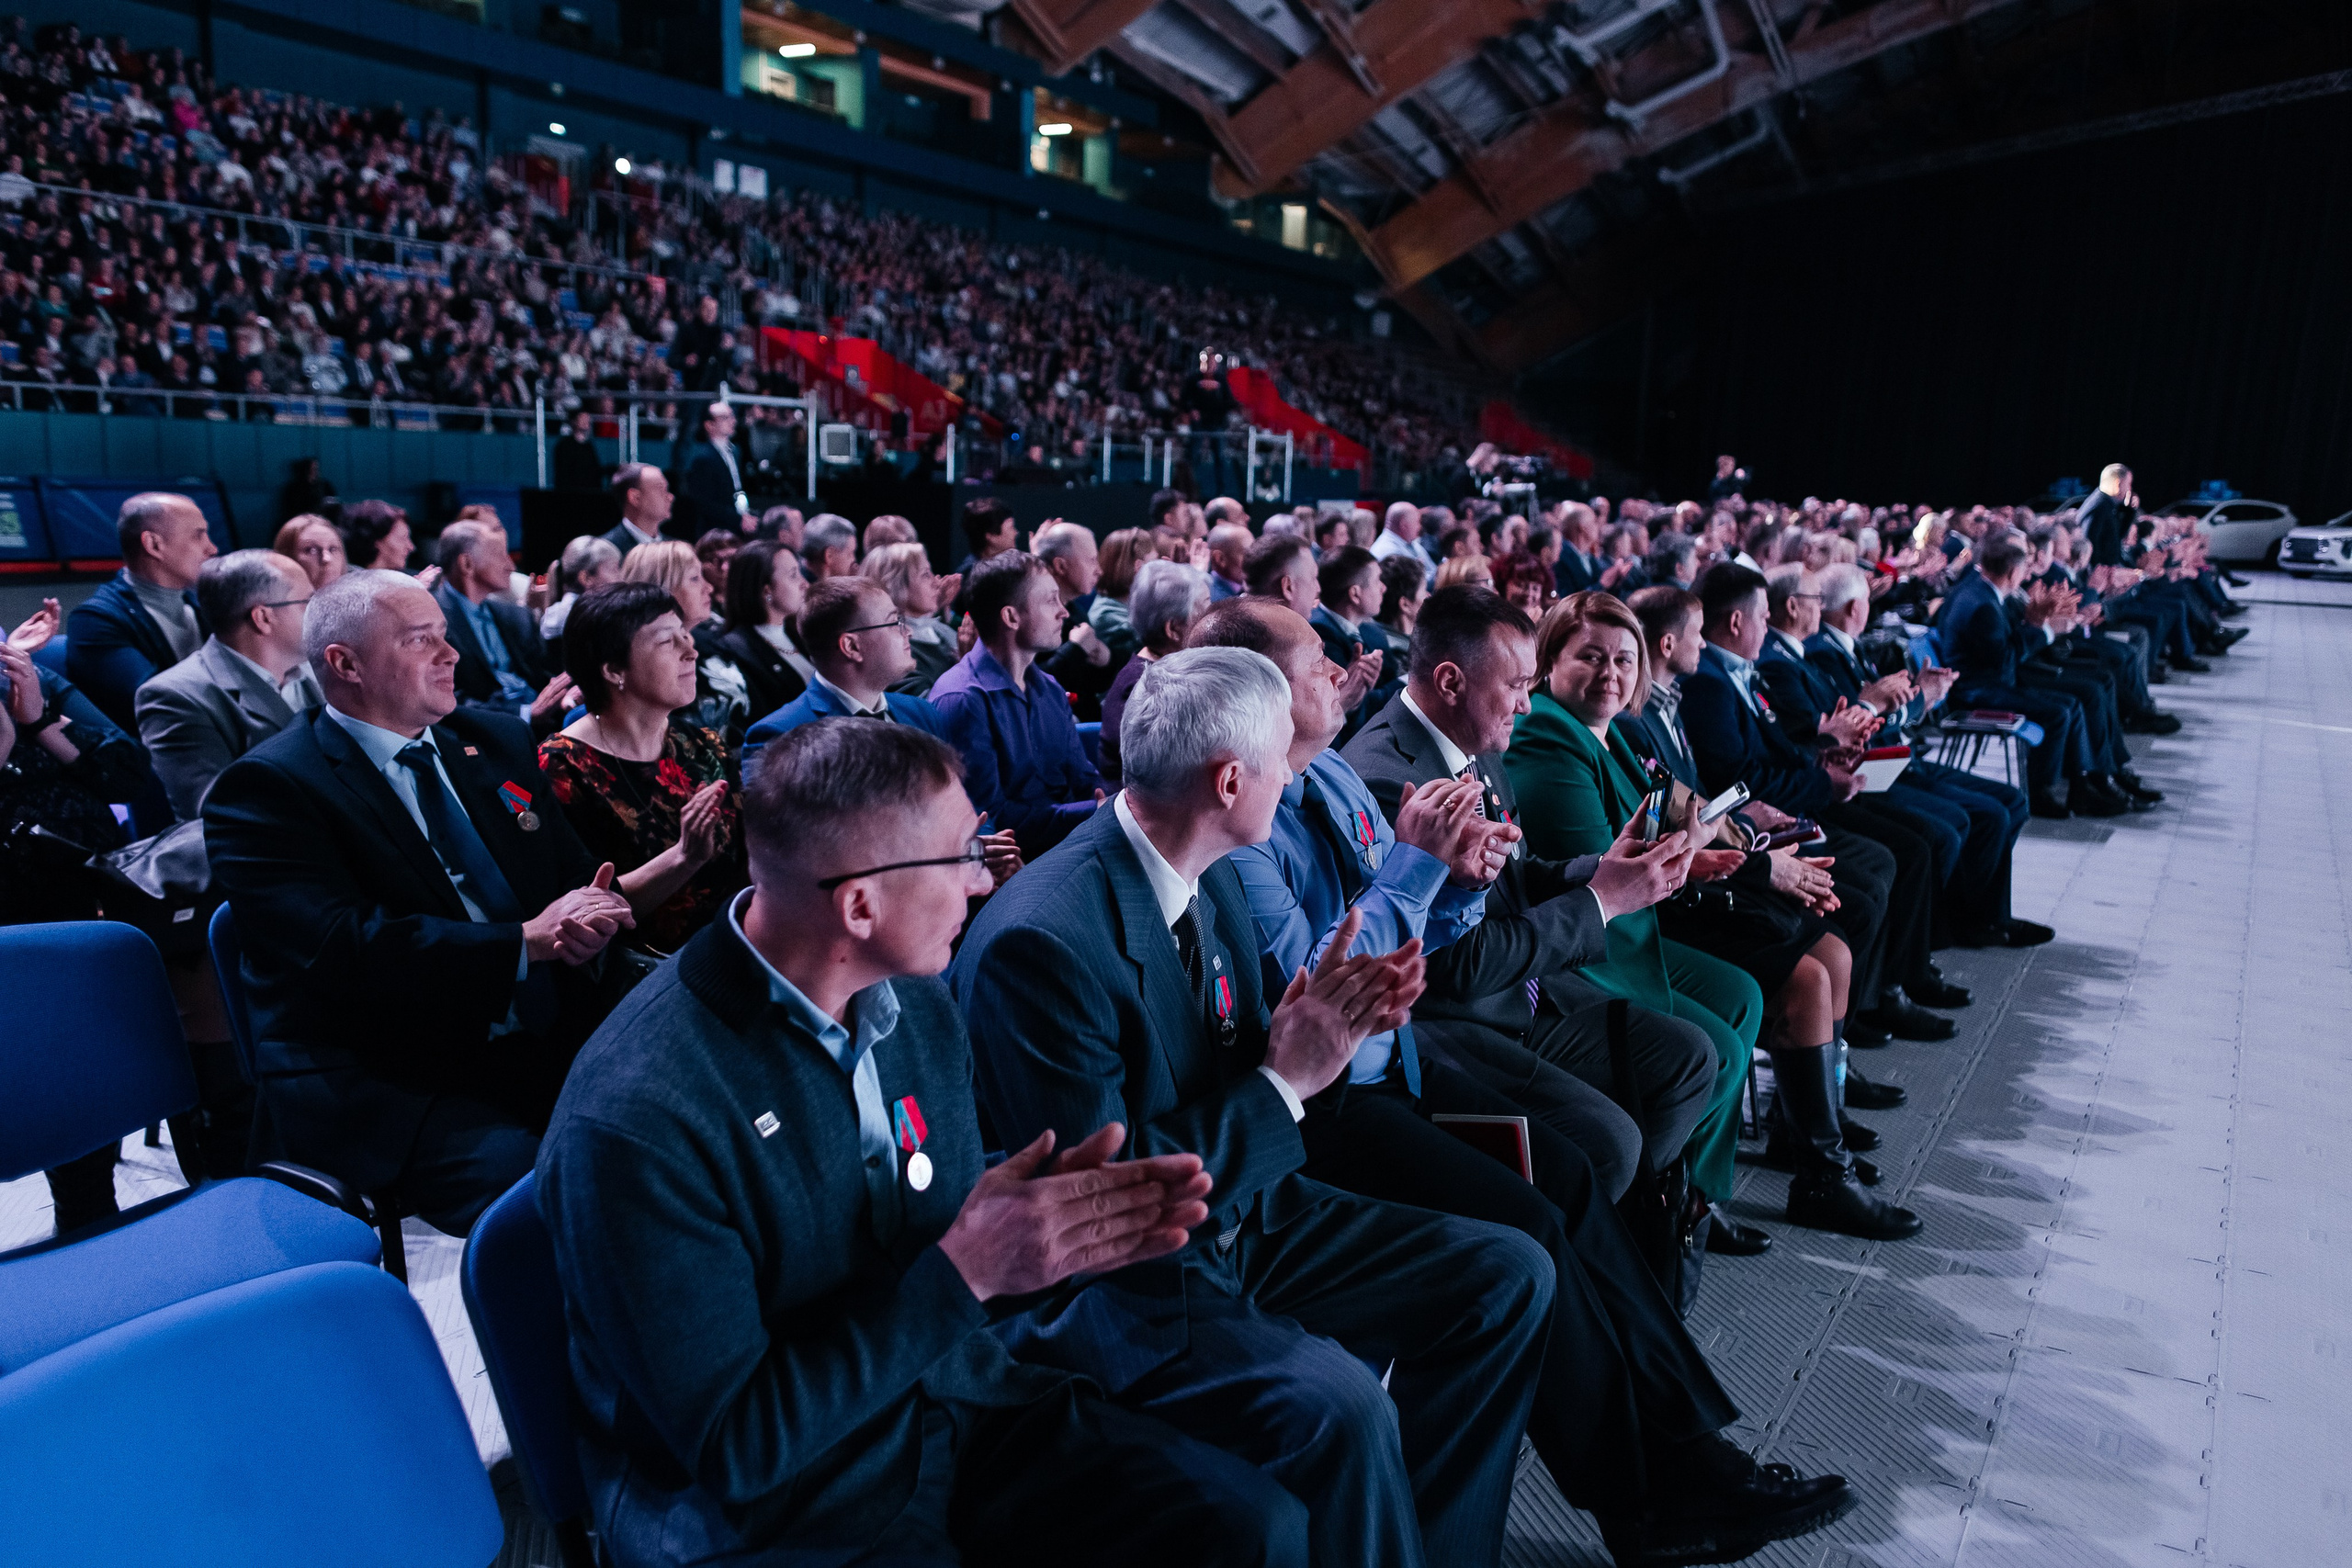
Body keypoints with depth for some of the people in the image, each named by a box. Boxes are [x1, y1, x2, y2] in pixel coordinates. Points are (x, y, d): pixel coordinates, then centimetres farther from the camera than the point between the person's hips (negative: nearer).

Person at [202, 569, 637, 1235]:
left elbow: (580, 874, 16)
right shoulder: (265, 788, -4)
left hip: (555, 1042, 6)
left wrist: (588, 921, -9)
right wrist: (528, 940, -18)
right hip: (387, 1088, -6)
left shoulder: (497, 742, 16)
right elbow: (342, 951, -17)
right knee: (525, 1175, -35)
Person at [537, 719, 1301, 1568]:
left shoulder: (917, 1007, -2)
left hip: (956, 1404, 6)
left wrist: (1061, 1220, -13)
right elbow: (731, 1448, -19)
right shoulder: (632, 1123, -25)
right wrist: (964, 1269, -23)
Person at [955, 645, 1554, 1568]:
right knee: (1336, 1403, -32)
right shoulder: (1039, 941, -26)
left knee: (1509, 1276, 2)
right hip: (1116, 1277, -8)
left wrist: (1325, 1025, -9)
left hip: (1239, 1212, 9)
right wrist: (1284, 1079, -22)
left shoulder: (1211, 879, 1)